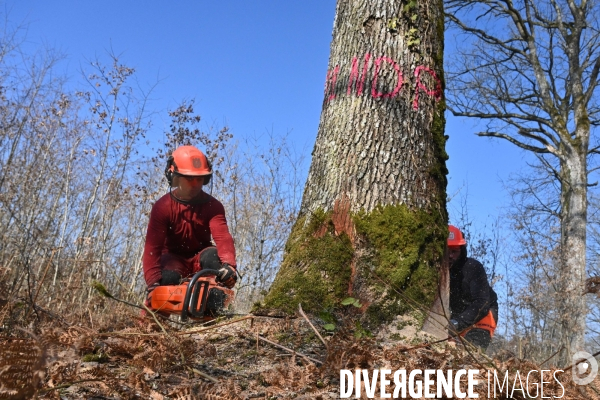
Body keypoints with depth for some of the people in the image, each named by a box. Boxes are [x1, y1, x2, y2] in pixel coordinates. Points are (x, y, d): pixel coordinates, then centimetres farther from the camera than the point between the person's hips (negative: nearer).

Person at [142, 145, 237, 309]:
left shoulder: (213, 206, -14)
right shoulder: (162, 207, -18)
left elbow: (222, 237, -31)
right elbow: (153, 246, -27)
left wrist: (229, 264, -54)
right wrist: (153, 284, -43)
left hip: (199, 258, 1)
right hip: (174, 258, -1)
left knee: (212, 255, -34)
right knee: (168, 277, -35)